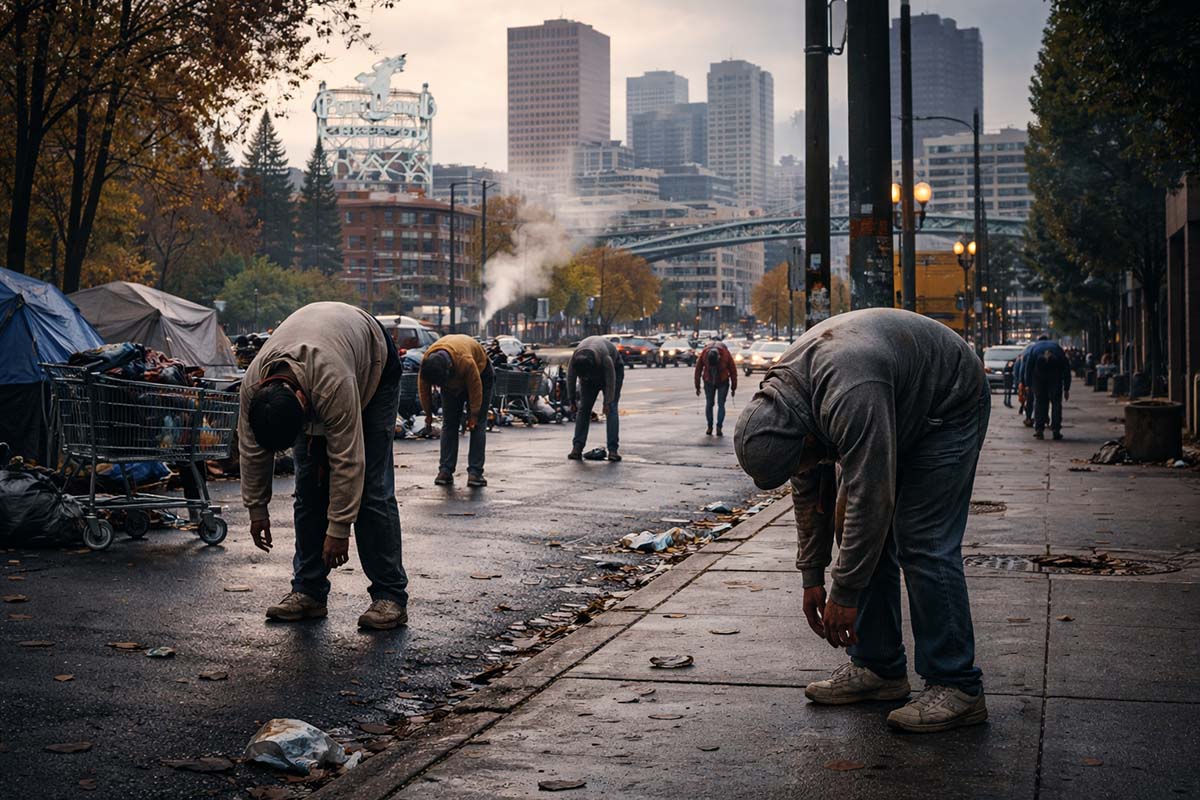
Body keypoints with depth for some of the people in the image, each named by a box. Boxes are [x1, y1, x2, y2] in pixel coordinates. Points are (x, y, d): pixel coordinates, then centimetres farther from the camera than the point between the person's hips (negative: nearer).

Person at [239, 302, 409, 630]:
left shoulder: (334, 386, -45)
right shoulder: (252, 384, -29)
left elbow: (346, 461, -37)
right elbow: (252, 449, -12)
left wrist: (338, 529, -31)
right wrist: (257, 509, -5)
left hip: (374, 367, -5)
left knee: (372, 488, -13)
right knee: (309, 485, -3)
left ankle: (391, 596, -10)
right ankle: (309, 591, 4)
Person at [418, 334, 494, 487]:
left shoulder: (466, 361, -44)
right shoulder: (426, 362, -30)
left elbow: (475, 389, -29)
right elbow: (423, 388, -12)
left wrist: (474, 415, -19)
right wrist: (428, 413, -2)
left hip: (480, 374, -4)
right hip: (452, 381, 4)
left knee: (477, 425, -10)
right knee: (449, 424, -3)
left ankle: (475, 472, -13)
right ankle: (445, 470, -2)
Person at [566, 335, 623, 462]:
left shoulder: (605, 358, -42)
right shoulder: (575, 358, -31)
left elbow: (610, 382, -31)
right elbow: (570, 379, -18)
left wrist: (608, 403, -27)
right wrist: (572, 401, -12)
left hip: (613, 369, -4)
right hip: (591, 371, 4)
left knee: (611, 408, -16)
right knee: (583, 408, -7)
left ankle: (613, 449, -21)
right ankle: (577, 447, -9)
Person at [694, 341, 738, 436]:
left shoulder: (725, 354, -25)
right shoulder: (703, 354, -22)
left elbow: (733, 371, -12)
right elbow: (698, 370, -8)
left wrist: (733, 388, -6)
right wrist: (697, 387, -2)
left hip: (723, 382, -1)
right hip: (709, 382, 1)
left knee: (721, 404, -8)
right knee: (709, 404, 2)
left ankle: (719, 427, -8)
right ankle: (709, 427, 10)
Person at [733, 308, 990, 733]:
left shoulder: (850, 396, -40)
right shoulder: (779, 402, -11)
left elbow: (871, 499, -35)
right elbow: (809, 491, 2)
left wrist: (845, 594, -27)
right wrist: (812, 577, 3)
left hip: (951, 406, -8)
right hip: (901, 416, 9)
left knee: (923, 543, -16)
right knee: (862, 535, 4)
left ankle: (956, 687, -11)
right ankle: (879, 668, 12)